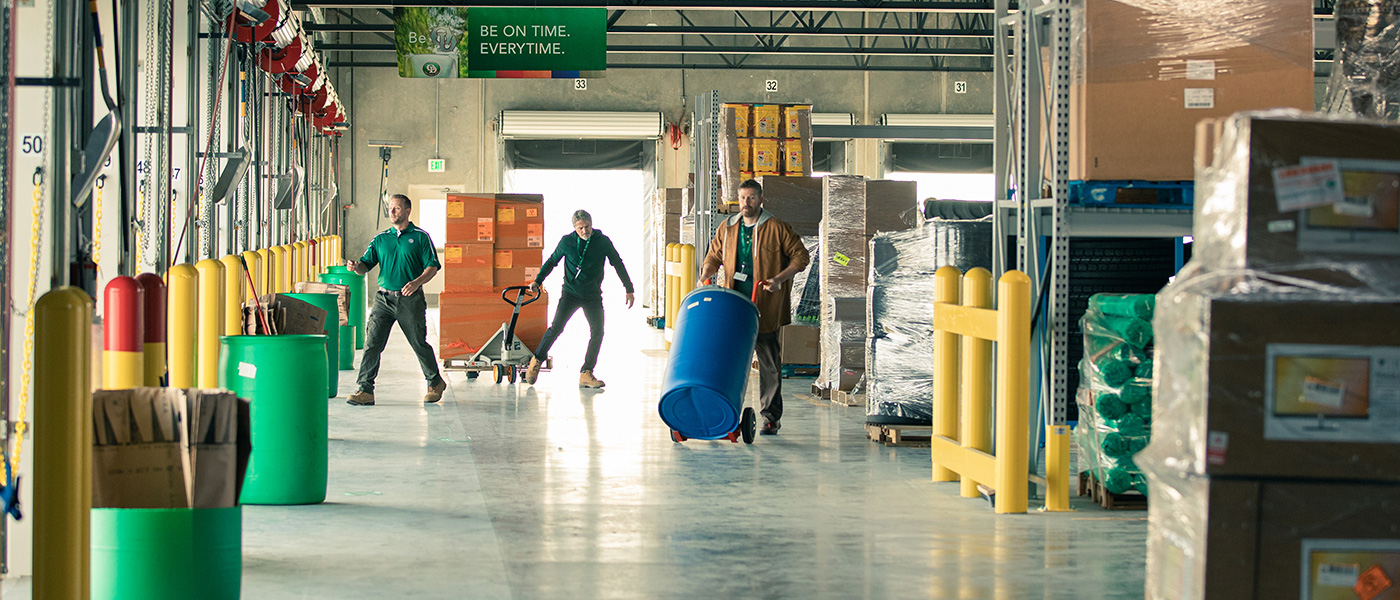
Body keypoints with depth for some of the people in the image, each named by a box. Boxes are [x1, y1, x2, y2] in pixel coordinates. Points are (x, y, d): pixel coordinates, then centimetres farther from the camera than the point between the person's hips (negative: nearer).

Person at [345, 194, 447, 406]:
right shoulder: (381, 239, 12)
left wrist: (417, 282, -19)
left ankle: (435, 383, 27)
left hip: (410, 299, -3)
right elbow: (366, 264, 8)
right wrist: (356, 266, -16)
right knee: (372, 343, -8)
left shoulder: (420, 237, 2)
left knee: (419, 343, 6)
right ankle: (365, 390, -8)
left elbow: (432, 267, -2)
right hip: (384, 298, 3)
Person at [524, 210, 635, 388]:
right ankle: (537, 361, 2)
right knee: (556, 327, -16)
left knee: (597, 332, -10)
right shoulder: (567, 242, -3)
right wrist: (537, 281, 6)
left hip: (593, 296, 1)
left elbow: (618, 264, 6)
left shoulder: (603, 242, -3)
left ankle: (586, 374, -3)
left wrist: (629, 289, 7)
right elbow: (551, 261, 12)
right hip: (570, 293, -1)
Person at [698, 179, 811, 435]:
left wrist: (779, 279, -13)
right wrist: (705, 276, 0)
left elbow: (801, 256, 0)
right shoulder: (727, 228, 11)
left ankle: (771, 416, 5)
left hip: (765, 307, -4)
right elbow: (714, 257, 21)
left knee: (769, 362, -1)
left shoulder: (777, 228, -2)